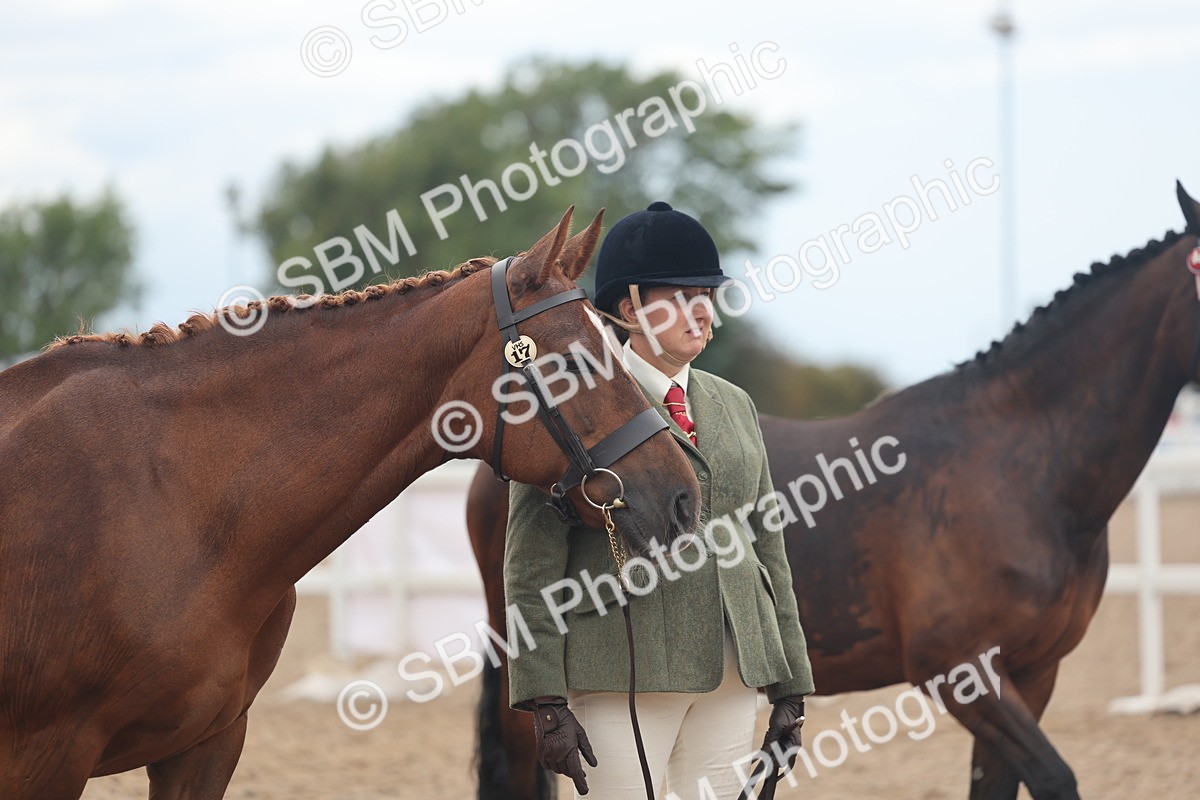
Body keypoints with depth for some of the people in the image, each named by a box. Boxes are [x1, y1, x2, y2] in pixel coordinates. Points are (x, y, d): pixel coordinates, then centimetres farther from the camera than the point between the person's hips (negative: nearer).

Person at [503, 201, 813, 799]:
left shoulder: (734, 407, 16)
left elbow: (768, 549, 18)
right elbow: (531, 564, -6)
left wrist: (790, 691, 14)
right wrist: (545, 703, -14)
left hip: (731, 677, 6)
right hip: (620, 671, -6)